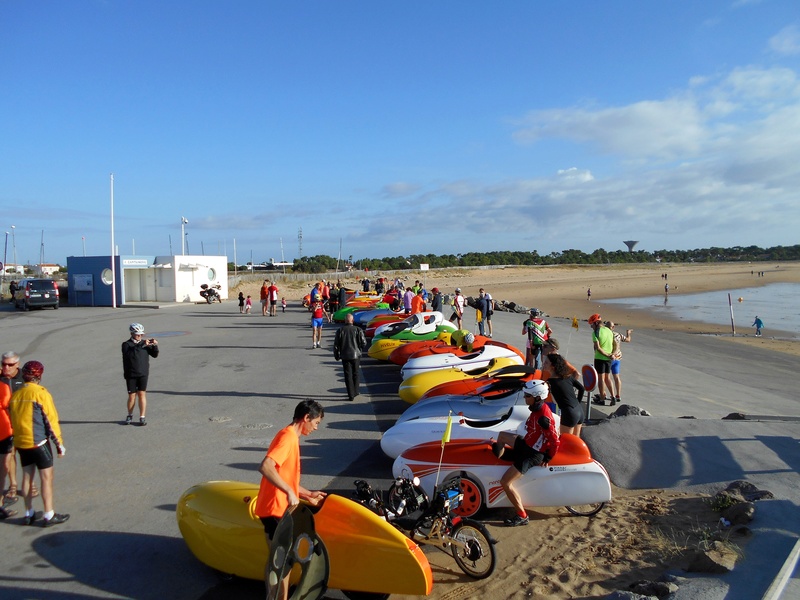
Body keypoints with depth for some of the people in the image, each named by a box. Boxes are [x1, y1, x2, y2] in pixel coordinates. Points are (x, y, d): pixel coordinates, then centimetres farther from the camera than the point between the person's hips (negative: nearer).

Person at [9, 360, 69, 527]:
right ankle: (49, 516, 5)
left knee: (27, 477, 15)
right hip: (38, 442, -6)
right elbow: (51, 421, -13)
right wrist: (59, 444, -7)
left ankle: (29, 514, 23)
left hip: (21, 443, 6)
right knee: (46, 477, 1)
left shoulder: (15, 395, 6)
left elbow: (12, 420, 12)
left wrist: (18, 439, 22)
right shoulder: (41, 393, -13)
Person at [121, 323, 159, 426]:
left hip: (143, 374, 1)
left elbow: (155, 355, 2)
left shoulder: (145, 343, 7)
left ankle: (142, 417, 3)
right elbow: (131, 353, -23)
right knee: (132, 395, 4)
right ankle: (130, 415, 24)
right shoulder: (126, 344, -2)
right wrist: (142, 345, -30)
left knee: (142, 394, -3)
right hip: (130, 375, -1)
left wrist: (155, 346, -16)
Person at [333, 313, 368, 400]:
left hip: (345, 356, -1)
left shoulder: (340, 330, -5)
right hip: (356, 355, 1)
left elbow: (336, 344, -2)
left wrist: (336, 355, 11)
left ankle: (351, 395, 1)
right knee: (355, 374, 18)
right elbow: (364, 343, -7)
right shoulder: (358, 330, -6)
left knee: (348, 375, 4)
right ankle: (355, 392, 26)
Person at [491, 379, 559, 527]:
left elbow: (555, 442, -28)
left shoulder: (543, 417, -31)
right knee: (502, 435, 24)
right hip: (526, 444, 10)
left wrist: (547, 459, -14)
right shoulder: (538, 408, -2)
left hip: (533, 454, -10)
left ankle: (522, 516, 0)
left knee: (505, 482, -11)